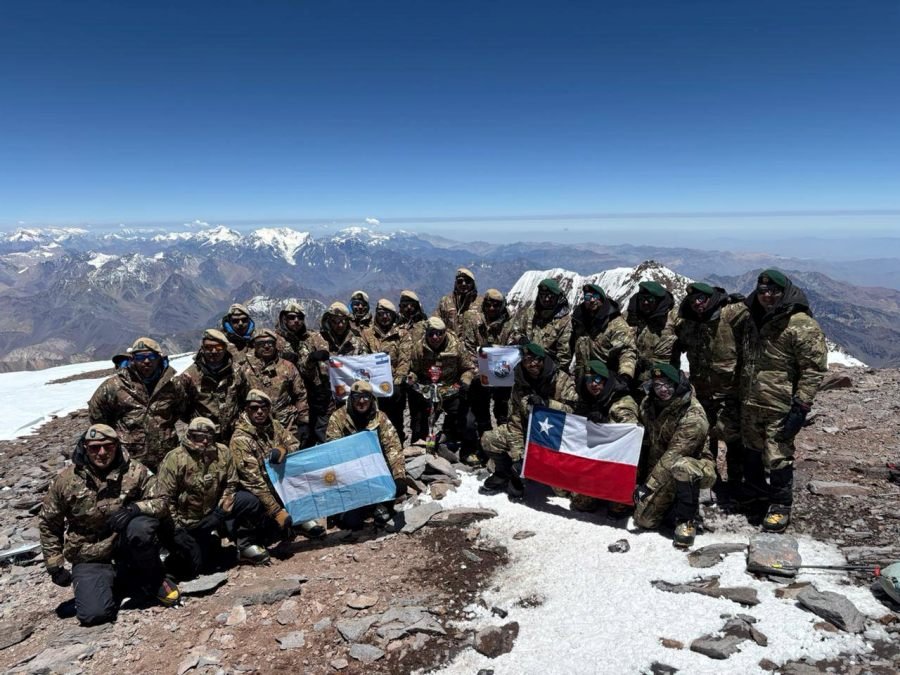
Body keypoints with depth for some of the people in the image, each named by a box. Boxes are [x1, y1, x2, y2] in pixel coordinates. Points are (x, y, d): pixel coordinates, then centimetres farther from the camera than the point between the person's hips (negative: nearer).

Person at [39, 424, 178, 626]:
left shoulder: (135, 471, -12)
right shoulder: (66, 481, -10)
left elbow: (159, 503, -10)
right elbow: (49, 525, 3)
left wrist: (134, 508, -31)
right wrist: (55, 566, 2)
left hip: (125, 547, 0)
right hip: (90, 558, 1)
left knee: (140, 527, -35)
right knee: (94, 614, -20)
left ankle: (153, 580, -8)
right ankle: (118, 583, 15)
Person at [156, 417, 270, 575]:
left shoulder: (223, 453, -8)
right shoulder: (174, 459, -19)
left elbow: (230, 484, 2)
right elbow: (164, 498, -17)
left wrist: (222, 508, -13)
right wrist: (177, 529, -19)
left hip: (213, 514, 3)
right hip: (186, 522, -3)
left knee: (251, 502, -17)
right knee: (195, 568, -8)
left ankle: (246, 545, 1)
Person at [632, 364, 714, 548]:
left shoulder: (693, 416, -27)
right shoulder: (648, 403, -5)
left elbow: (673, 456, -30)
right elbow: (643, 439, 8)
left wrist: (648, 485, -30)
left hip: (696, 466, -5)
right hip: (658, 468, 6)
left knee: (680, 467, -41)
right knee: (644, 520, -4)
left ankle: (687, 519, -20)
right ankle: (672, 501, 24)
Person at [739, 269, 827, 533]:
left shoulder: (801, 325, -15)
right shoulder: (755, 319, 10)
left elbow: (814, 368, -16)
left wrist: (801, 405, -18)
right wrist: (742, 394, 21)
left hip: (779, 407, -8)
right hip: (749, 403, 8)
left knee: (778, 456, -2)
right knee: (751, 450, 21)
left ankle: (781, 505, 15)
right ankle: (754, 490, 40)